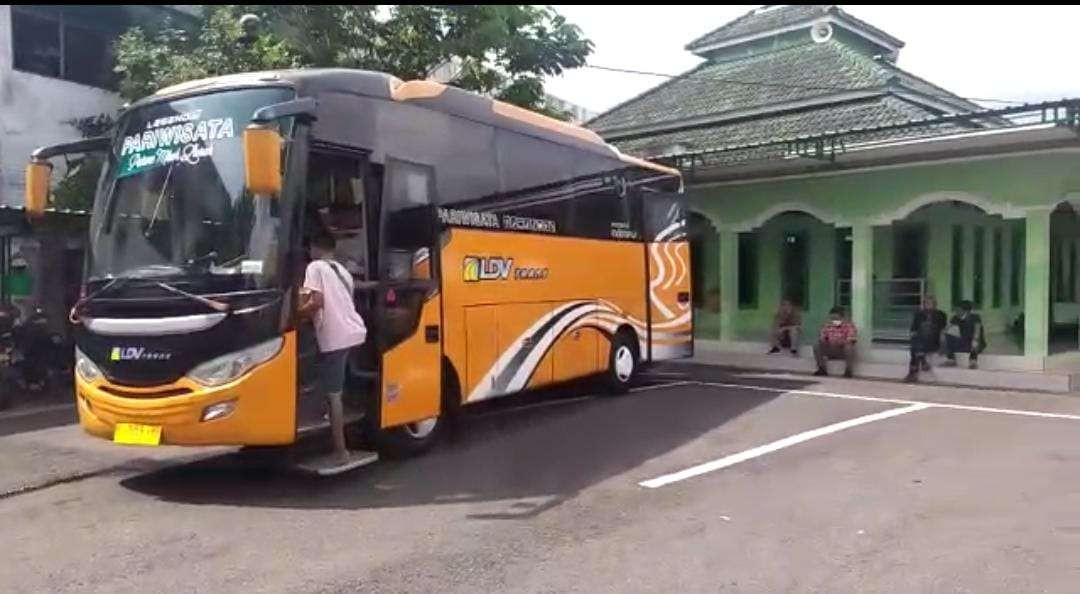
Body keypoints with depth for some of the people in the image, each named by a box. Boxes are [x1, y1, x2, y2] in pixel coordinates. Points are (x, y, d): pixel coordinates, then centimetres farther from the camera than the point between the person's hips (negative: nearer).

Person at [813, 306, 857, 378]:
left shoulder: (849, 325, -8)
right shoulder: (827, 325, 4)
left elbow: (851, 341, -19)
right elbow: (822, 338, 3)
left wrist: (841, 342, -38)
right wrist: (822, 340, -23)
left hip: (844, 351, -3)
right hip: (830, 350, 3)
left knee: (849, 347, -35)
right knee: (817, 346, -19)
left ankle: (848, 371, -23)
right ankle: (822, 369, -12)